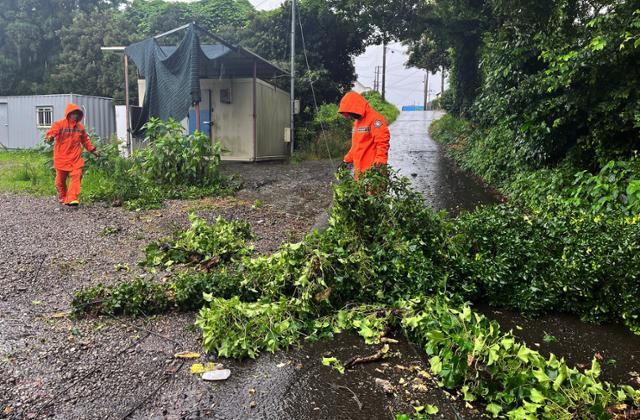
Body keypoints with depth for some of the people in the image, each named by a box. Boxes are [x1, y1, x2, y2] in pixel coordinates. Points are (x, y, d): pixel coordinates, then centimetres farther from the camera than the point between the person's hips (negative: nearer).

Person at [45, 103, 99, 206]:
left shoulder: (80, 127, 10)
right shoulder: (59, 124, -4)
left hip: (76, 158, 2)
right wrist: (49, 138, -38)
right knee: (61, 179, 9)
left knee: (76, 177, -12)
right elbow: (51, 133, -15)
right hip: (62, 158, -2)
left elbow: (85, 140, 20)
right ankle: (62, 197, 31)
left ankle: (72, 199, -15)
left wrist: (93, 150, 18)